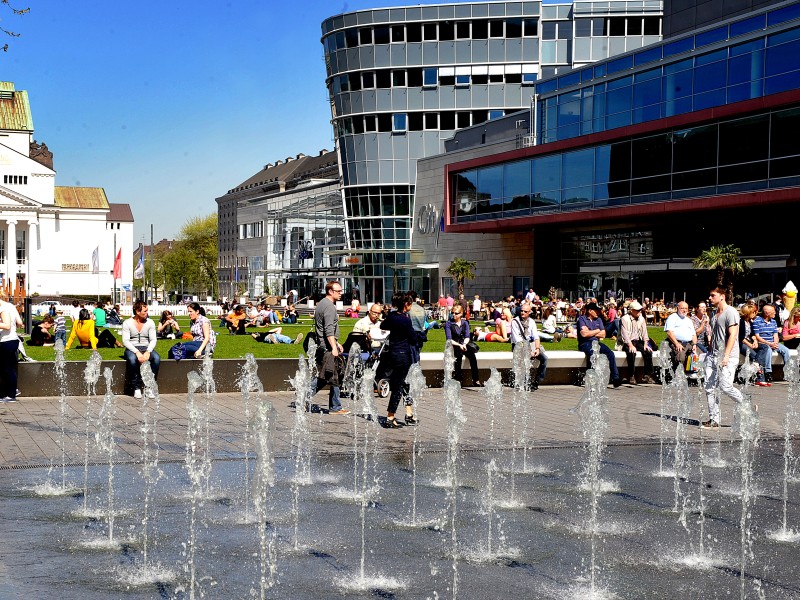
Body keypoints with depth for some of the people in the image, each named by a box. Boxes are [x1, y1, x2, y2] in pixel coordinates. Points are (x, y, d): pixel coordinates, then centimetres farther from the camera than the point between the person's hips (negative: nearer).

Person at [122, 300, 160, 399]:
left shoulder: (150, 322, 5)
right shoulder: (127, 323, -2)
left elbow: (153, 339, 0)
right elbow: (125, 341, -9)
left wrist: (148, 352, -19)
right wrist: (137, 352, -24)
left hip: (146, 348, 2)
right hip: (132, 349, -2)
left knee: (156, 358, -31)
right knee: (132, 359, -38)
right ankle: (136, 388, -26)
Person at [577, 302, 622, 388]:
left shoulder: (598, 319, 19)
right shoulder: (582, 319, 1)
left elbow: (603, 335, 10)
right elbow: (584, 334, -14)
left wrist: (590, 333, -3)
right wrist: (597, 331, 0)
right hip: (585, 343, -5)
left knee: (611, 353, -19)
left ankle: (615, 378, -23)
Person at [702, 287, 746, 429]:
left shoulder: (731, 312, -9)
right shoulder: (714, 313, 17)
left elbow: (732, 335, -15)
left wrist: (726, 356, -22)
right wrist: (709, 352, 15)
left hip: (727, 357, -8)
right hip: (713, 355, 8)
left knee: (725, 387, -14)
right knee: (710, 388, 2)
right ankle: (713, 420, 5)